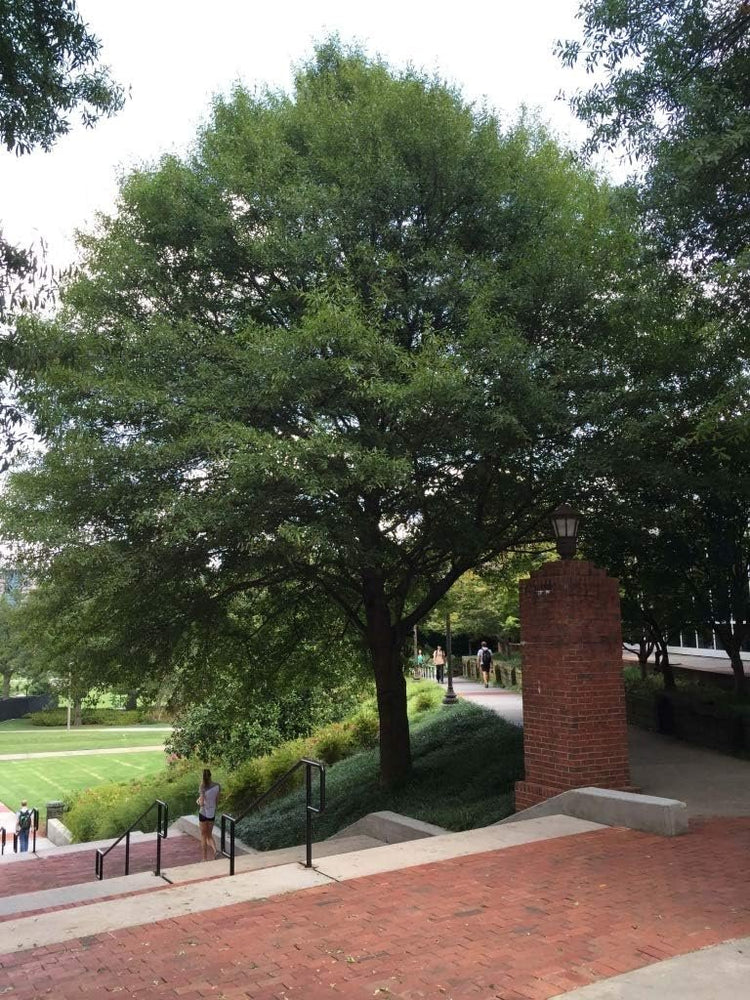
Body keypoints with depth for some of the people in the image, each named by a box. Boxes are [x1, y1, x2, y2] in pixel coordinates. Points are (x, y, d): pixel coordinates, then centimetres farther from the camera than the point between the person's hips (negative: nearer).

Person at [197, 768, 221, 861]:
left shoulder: (203, 787, -19)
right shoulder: (217, 785, -6)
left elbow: (201, 803, -22)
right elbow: (217, 800, 3)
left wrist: (198, 801, 0)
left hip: (203, 813, -4)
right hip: (212, 813, 4)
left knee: (203, 836, 11)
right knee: (209, 835, 19)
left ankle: (205, 859, 16)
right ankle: (213, 851, -4)